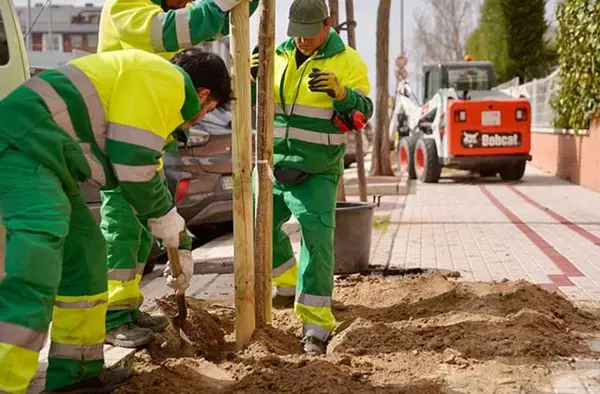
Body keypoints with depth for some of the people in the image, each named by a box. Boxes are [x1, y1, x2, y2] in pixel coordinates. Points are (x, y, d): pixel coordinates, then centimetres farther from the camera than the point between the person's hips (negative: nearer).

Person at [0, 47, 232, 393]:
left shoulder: (152, 82, 27)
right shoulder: (166, 80, -5)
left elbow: (148, 175, 34)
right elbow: (132, 164, -14)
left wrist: (180, 247, 38)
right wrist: (166, 218, 4)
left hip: (35, 153, 11)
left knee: (85, 250, 16)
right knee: (35, 271, -19)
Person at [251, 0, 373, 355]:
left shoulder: (348, 62, -6)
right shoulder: (279, 56, 6)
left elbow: (363, 113, -11)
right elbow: (255, 104, 10)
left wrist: (339, 92, -30)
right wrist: (255, 78, -11)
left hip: (317, 173, -5)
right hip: (273, 164, 5)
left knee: (317, 241, -12)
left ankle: (316, 323, -7)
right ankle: (286, 280, 44)